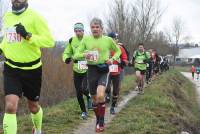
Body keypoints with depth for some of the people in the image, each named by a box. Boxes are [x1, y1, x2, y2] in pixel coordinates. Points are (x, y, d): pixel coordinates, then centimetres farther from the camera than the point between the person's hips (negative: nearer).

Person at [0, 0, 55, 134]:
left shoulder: (34, 17, -12)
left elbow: (50, 41, -17)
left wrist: (28, 36, -28)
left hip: (32, 69, -3)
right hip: (11, 69, 3)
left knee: (33, 107, 16)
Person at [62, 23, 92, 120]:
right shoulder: (72, 41, 1)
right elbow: (66, 53, 7)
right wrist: (66, 58, -15)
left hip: (88, 70, -4)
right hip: (77, 71, 4)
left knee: (84, 89, -22)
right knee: (78, 93, 5)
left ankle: (89, 97, 15)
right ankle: (83, 111, 24)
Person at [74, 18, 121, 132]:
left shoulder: (108, 39, -1)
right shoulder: (86, 39, 2)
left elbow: (118, 51, 15)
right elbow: (76, 55, 5)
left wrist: (113, 59, -4)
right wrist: (84, 55, -17)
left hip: (104, 71, -3)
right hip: (92, 70, 3)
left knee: (100, 95, -24)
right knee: (94, 99, 11)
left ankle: (101, 121, -4)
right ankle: (98, 120, 33)